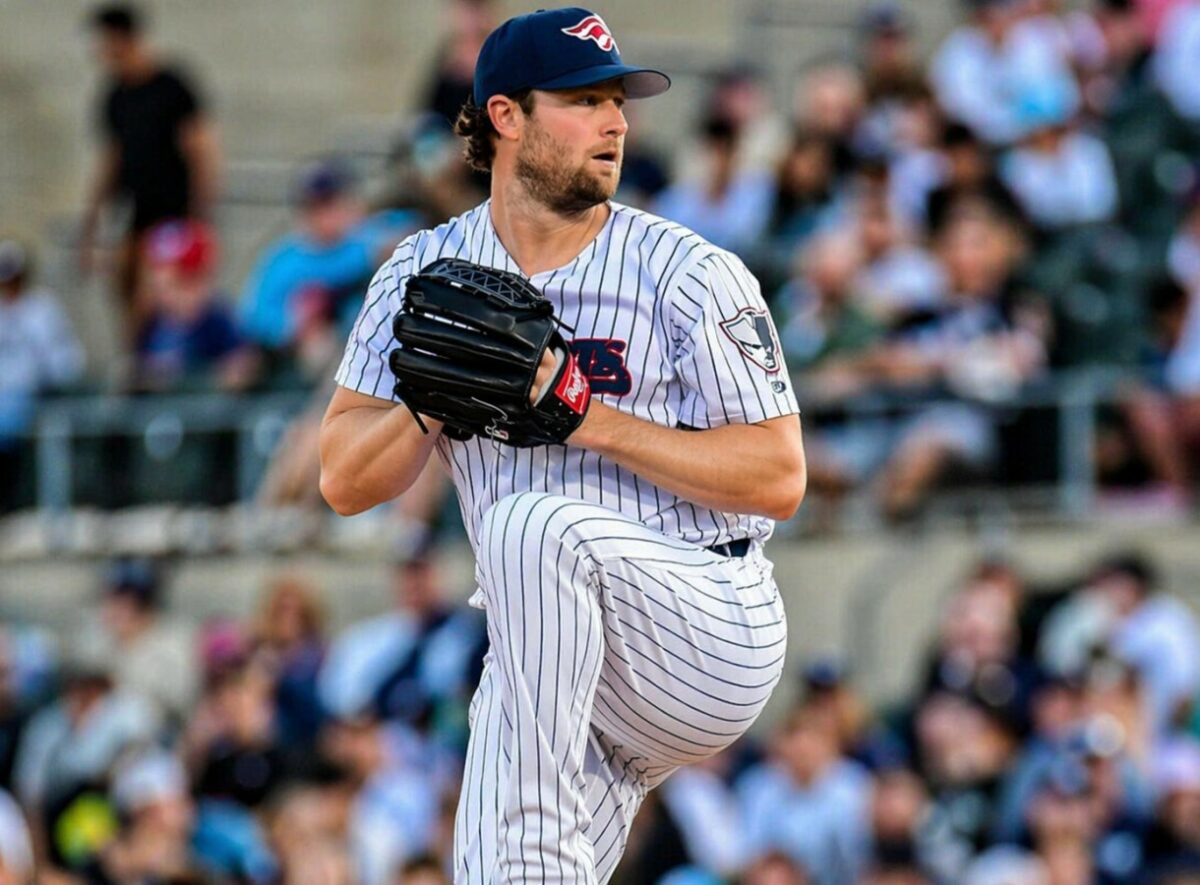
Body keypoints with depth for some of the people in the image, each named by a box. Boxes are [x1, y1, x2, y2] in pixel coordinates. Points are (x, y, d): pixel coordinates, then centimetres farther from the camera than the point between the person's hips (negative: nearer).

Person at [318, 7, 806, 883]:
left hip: (713, 629, -4)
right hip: (555, 672, 4)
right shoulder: (426, 277, 6)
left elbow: (779, 477, -11)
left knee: (533, 524, -31)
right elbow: (346, 482, 2)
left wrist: (593, 420, -19)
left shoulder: (689, 275, -7)